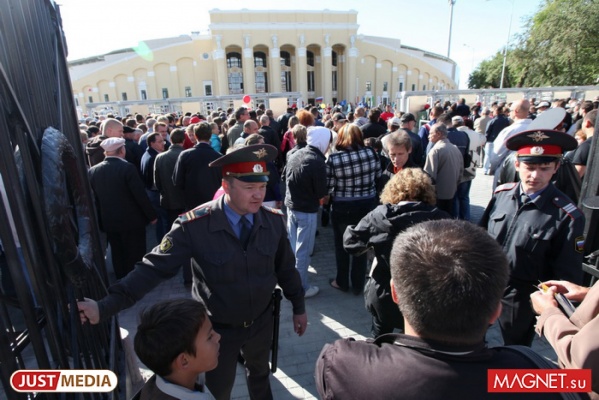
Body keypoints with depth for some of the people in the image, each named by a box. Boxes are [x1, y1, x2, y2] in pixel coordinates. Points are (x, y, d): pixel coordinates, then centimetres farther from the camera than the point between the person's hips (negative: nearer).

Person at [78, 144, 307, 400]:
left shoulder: (274, 221, -16)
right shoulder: (195, 226, -28)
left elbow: (286, 268, -3)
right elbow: (155, 268, -26)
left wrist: (298, 306, 7)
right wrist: (106, 306, -36)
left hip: (261, 321, 4)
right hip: (218, 328, -3)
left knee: (260, 372, 33)